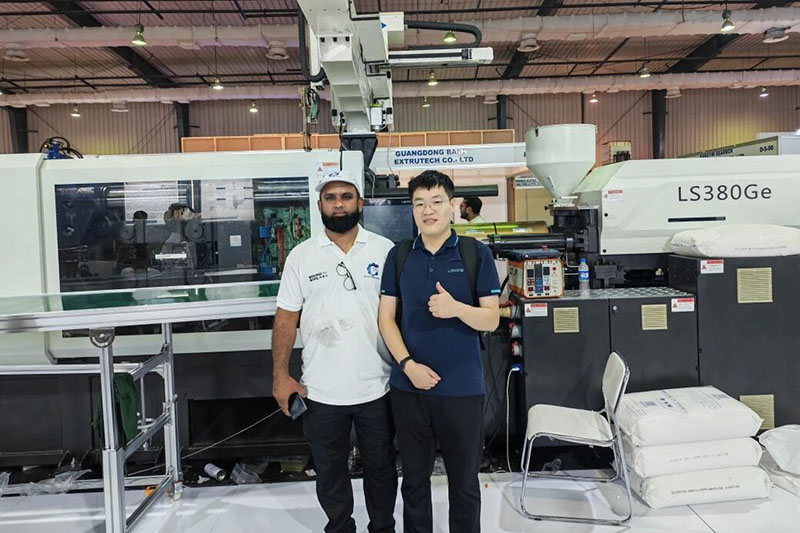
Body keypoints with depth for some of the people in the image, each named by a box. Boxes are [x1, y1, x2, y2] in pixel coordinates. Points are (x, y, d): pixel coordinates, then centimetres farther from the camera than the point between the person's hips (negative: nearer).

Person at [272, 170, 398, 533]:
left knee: (381, 467, 17)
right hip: (321, 390, 1)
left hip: (377, 386, 0)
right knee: (329, 471, 17)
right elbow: (286, 316, 2)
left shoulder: (384, 250, -2)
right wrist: (281, 375, -3)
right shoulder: (301, 255, 0)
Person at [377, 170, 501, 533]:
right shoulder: (398, 256, 4)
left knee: (464, 481, 12)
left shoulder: (477, 254, -3)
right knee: (414, 478, 16)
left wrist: (456, 308, -24)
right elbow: (386, 317, 2)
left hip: (462, 388, -2)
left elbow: (491, 319, -4)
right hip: (408, 385, 2)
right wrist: (407, 364, -11)